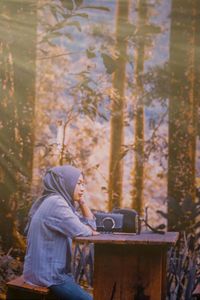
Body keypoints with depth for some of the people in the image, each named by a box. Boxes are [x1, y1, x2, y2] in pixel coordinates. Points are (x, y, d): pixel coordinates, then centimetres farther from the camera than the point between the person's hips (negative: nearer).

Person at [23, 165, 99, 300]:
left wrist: (82, 201, 5)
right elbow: (79, 231, -23)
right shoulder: (55, 202, -17)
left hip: (53, 269, 10)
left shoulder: (63, 201, 13)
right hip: (47, 273, -10)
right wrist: (91, 231, -1)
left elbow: (91, 224, 15)